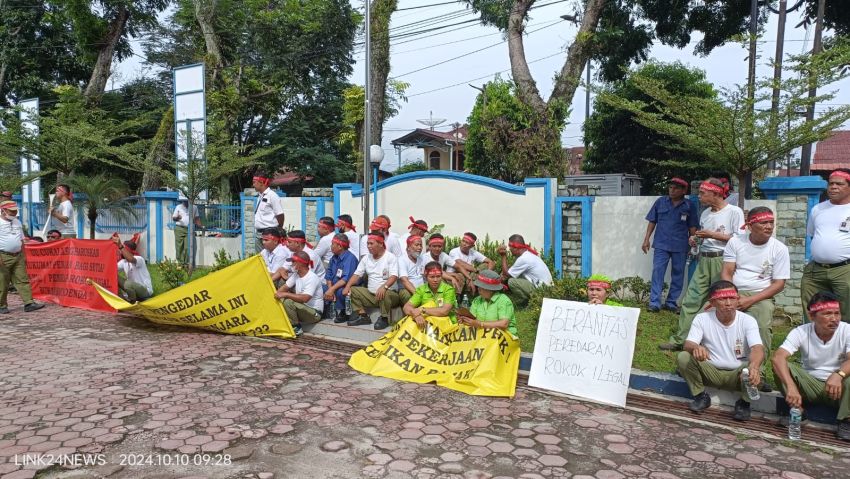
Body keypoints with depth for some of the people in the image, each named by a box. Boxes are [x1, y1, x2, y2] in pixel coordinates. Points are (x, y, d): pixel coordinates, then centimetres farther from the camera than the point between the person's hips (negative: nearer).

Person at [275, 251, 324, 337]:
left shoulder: (312, 278, -21)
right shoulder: (296, 275, 6)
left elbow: (305, 298, -32)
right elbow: (285, 287, 6)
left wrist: (286, 294, -31)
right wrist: (276, 294, -14)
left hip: (314, 313, -8)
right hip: (302, 308, 8)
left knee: (288, 302, -27)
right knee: (281, 299, -3)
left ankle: (296, 328, -11)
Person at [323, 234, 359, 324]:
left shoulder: (350, 258, -17)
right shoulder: (334, 258, 8)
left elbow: (346, 279, -26)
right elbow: (328, 275, 5)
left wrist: (332, 289, -31)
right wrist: (330, 288, -13)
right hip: (334, 287, 8)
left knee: (338, 291, -36)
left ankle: (342, 313, -13)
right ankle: (325, 309, 5)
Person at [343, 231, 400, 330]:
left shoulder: (391, 257, -7)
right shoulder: (366, 258, 11)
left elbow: (394, 276, -20)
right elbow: (357, 275, 8)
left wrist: (384, 287, -39)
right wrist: (347, 286, -12)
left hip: (389, 293, -6)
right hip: (370, 294, 6)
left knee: (385, 293, -38)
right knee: (352, 290, -7)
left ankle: (384, 318, -15)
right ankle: (363, 316, -4)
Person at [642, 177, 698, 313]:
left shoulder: (689, 206, 2)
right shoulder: (660, 202, 3)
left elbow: (692, 227, 6)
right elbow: (652, 222, 7)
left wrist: (693, 245, 3)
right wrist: (646, 239, 3)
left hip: (680, 246, 1)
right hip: (661, 244, -1)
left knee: (678, 275, 7)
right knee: (657, 272, -7)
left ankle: (671, 303, 18)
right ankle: (654, 303, -5)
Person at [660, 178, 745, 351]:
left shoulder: (734, 212, -6)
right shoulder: (705, 213, 16)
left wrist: (712, 234, -15)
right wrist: (695, 238, 5)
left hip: (722, 260, -6)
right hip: (704, 260, 6)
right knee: (691, 299, 2)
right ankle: (680, 339, 5)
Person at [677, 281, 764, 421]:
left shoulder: (748, 321, -13)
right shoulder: (702, 319, -11)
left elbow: (757, 348, -29)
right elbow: (688, 344, -21)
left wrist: (754, 367, -53)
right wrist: (696, 348, -48)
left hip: (738, 374, -1)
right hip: (710, 372, 1)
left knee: (753, 371, -34)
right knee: (683, 357, -25)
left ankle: (744, 403, -2)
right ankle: (700, 396, -1)